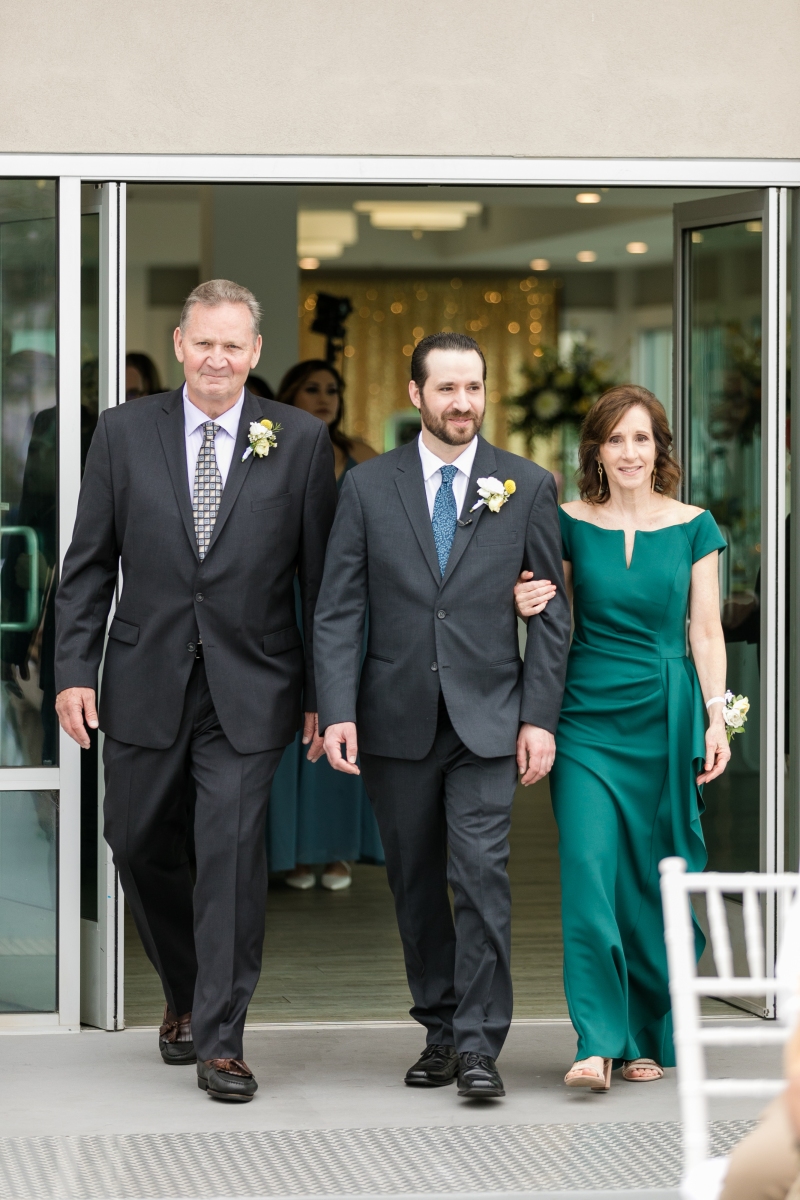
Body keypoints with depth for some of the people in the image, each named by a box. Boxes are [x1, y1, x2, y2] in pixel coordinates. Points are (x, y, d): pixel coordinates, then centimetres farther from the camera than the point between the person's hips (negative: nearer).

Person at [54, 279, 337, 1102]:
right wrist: (74, 669, -3)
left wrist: (323, 693, -1)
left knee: (233, 855, -7)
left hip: (248, 688, -2)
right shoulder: (124, 432, 3)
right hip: (145, 685, 2)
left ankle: (220, 1041, 1)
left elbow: (320, 575, 1)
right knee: (139, 846, 12)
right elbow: (88, 564, 5)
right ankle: (186, 994, 36)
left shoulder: (299, 441, -1)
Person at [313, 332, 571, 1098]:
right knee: (415, 885, 9)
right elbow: (337, 611, 1)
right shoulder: (367, 487, 4)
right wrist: (337, 711, -9)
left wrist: (540, 716, -4)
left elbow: (551, 610, 4)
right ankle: (440, 1029, 21)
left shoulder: (527, 486, 4)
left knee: (482, 875, -11)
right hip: (396, 719, 2)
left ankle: (479, 1043, -5)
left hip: (487, 718, -1)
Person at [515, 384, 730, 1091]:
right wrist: (528, 605, -10)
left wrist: (716, 717, -3)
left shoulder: (693, 527, 4)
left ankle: (651, 1037, 18)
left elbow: (706, 631, 5)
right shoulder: (571, 526, 3)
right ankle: (599, 1042, -13)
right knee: (588, 868, -13)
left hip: (665, 715, 0)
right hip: (587, 715, 0)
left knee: (654, 878, 4)